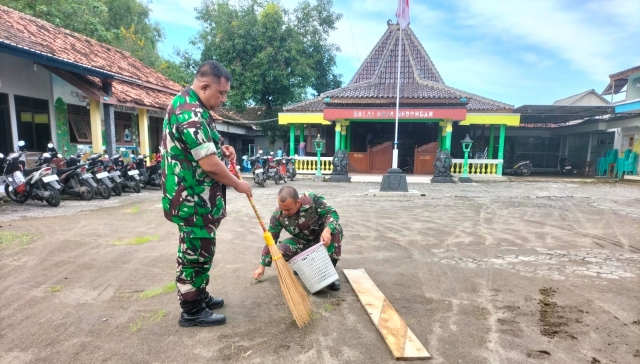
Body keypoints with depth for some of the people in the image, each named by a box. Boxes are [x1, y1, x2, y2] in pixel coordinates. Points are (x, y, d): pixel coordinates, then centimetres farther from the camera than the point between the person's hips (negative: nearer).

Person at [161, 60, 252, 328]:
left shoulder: (190, 105, 13)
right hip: (193, 200, -11)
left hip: (197, 197, 11)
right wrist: (237, 185, -11)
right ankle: (191, 312, 17)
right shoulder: (190, 112, -22)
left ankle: (199, 297, 36)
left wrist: (221, 147, 10)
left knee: (199, 251, 20)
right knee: (196, 253, 2)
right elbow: (209, 164, -26)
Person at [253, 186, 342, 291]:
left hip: (322, 239, -1)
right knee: (280, 251, -26)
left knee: (335, 229, -34)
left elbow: (332, 213, -26)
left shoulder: (313, 199, -27)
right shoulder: (277, 216, -20)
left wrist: (327, 230, -47)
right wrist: (262, 266, -7)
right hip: (303, 243, 2)